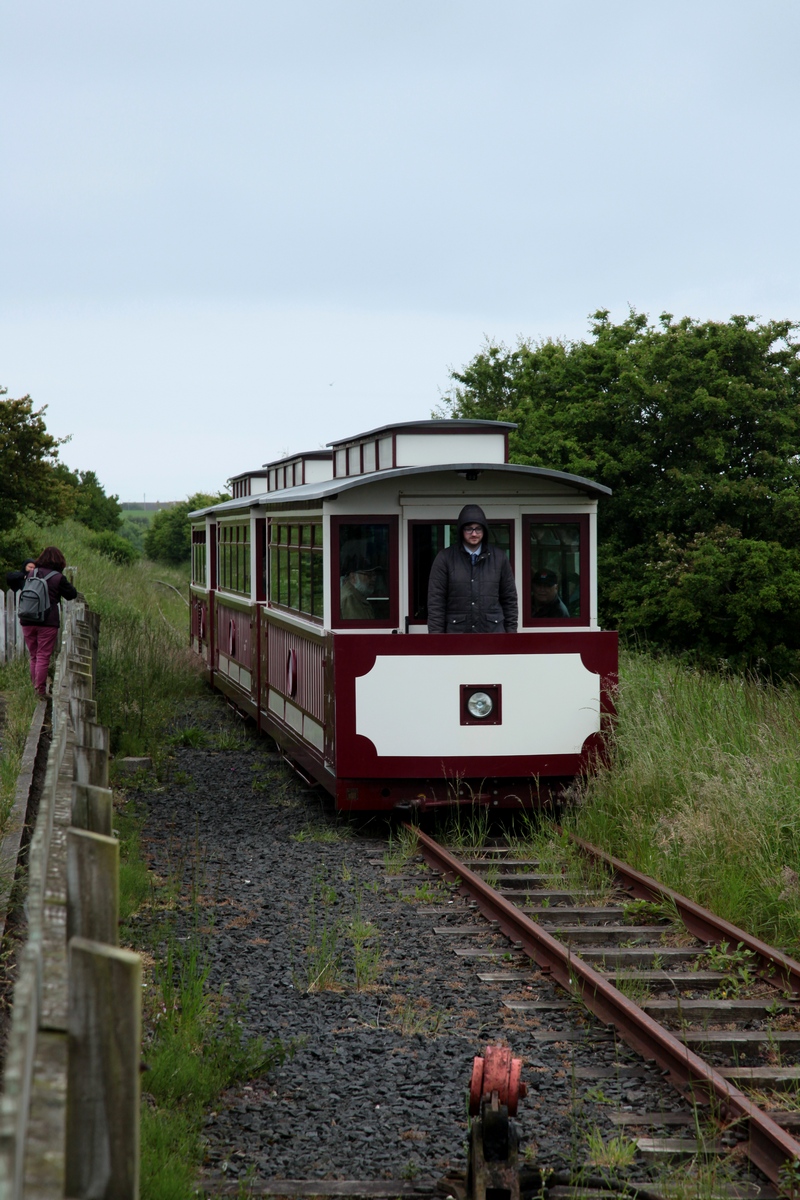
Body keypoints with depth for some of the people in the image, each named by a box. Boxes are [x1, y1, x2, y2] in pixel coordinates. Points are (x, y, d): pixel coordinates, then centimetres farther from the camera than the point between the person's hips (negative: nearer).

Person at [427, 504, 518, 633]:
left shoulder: (498, 558, 8)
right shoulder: (445, 558, 2)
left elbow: (509, 599, 11)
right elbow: (436, 602, 0)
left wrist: (511, 632, 6)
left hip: (493, 632, 2)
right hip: (456, 633, -1)